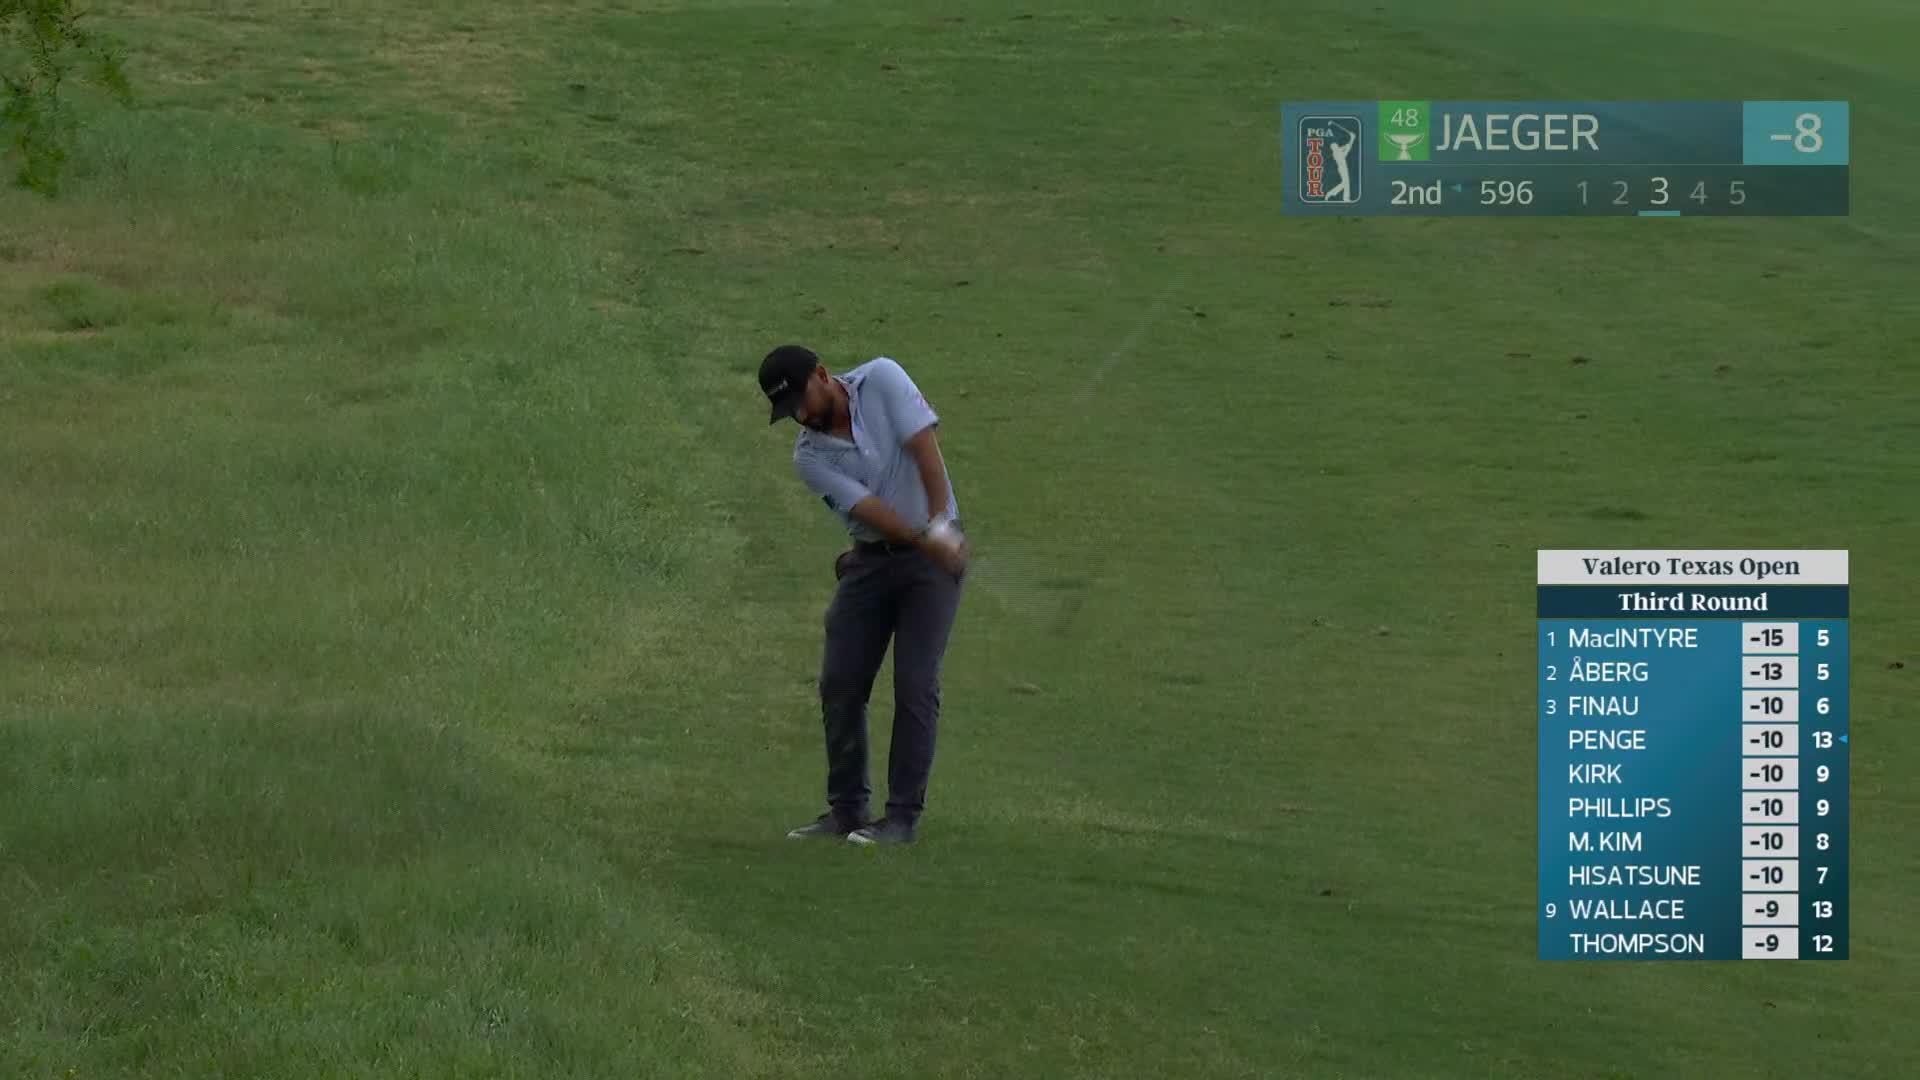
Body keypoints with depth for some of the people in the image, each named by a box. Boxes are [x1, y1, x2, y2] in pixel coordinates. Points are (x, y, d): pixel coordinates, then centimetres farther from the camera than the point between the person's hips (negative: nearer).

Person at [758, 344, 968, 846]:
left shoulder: (881, 380, -10)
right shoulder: (810, 456, -5)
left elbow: (923, 445, -17)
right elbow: (868, 508, -17)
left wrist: (941, 524, -28)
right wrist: (927, 540, -31)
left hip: (935, 551, -4)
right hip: (871, 559, 4)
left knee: (915, 685, -9)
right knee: (840, 683, 0)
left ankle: (904, 816, -6)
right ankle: (846, 809, 13)